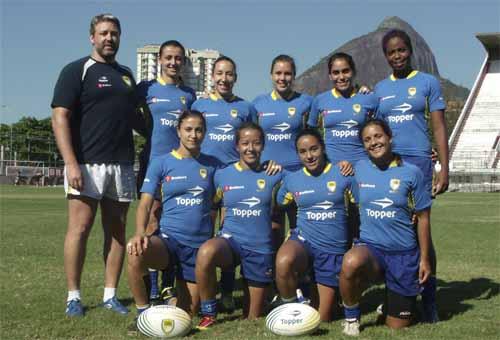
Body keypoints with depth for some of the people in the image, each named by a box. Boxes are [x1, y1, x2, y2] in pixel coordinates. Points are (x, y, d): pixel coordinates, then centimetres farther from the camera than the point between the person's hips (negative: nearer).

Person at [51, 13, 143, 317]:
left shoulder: (127, 75, 19)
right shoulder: (77, 71, 1)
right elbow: (60, 117, -8)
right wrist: (71, 163, -17)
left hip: (122, 165, 6)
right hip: (87, 164, -5)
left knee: (117, 231, 6)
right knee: (80, 228, -5)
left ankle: (110, 295, 14)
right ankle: (74, 296, 5)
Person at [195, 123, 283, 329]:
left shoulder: (273, 176, 1)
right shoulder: (222, 175, 2)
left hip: (261, 248, 1)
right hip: (230, 240, 0)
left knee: (252, 319, 6)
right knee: (206, 252, -38)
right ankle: (208, 314, -19)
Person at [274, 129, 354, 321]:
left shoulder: (343, 174, -4)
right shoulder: (291, 179, 3)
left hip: (334, 249, 0)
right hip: (303, 240, 1)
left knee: (321, 319, 2)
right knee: (283, 261, -37)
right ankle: (289, 309, -9)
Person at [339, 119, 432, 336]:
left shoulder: (411, 172, -6)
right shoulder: (359, 169, 0)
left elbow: (423, 217, 0)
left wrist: (424, 258, 1)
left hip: (404, 253, 0)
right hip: (370, 246, 1)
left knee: (397, 326, 5)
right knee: (351, 262, -38)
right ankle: (351, 318, -10)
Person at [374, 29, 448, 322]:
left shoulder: (428, 82, 6)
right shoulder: (379, 89, 15)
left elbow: (439, 127, 3)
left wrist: (444, 169, -5)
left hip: (418, 162, -3)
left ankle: (429, 300, 4)